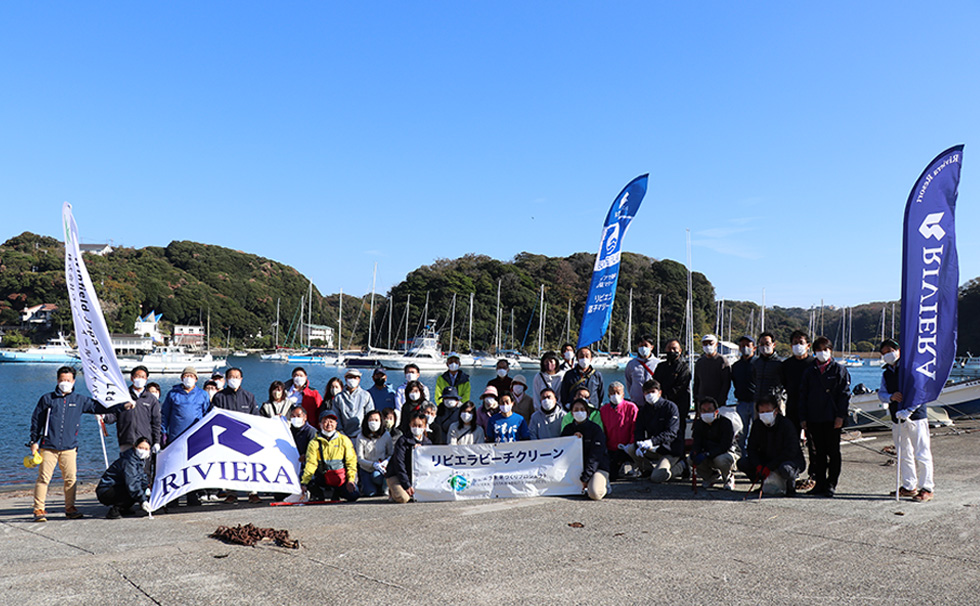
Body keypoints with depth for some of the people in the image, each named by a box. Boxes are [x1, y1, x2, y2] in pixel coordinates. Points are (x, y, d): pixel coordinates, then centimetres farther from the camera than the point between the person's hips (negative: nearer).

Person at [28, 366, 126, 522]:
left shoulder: (80, 400, 11)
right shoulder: (47, 399, 6)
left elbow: (99, 407, 11)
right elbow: (36, 420, 10)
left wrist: (123, 405, 3)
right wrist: (34, 441, 5)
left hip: (69, 447, 2)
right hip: (48, 446, -2)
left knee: (70, 478, 0)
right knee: (43, 478, -4)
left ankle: (70, 509, 10)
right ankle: (38, 510, 4)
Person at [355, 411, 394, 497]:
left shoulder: (386, 436, -7)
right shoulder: (361, 438, -11)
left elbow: (391, 454, 0)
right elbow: (360, 459, -10)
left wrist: (386, 462, -23)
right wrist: (373, 464, -25)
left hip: (381, 469, 0)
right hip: (366, 470, 0)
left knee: (376, 475, -33)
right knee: (369, 492, -17)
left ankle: (383, 488, 2)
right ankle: (364, 484, 20)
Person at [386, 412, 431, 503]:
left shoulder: (427, 443, 5)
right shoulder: (403, 441, -11)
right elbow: (399, 464, -16)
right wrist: (407, 485, -22)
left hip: (414, 476, 5)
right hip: (395, 475, -5)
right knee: (403, 499, -30)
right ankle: (393, 492, 4)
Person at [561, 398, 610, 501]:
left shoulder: (595, 429, -7)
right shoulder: (568, 430, 7)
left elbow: (595, 457, -14)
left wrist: (584, 479, -20)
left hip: (598, 467, -5)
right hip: (577, 467, 5)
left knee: (595, 494, -31)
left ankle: (603, 483, 3)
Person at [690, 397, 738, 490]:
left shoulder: (726, 422, -17)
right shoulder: (699, 423, -1)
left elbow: (725, 446, -25)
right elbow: (697, 442, -5)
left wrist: (707, 454, -36)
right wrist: (694, 452, -31)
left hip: (728, 452, -5)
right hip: (708, 457, 5)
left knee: (722, 460, -39)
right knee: (691, 458, -22)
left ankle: (728, 477, -2)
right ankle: (712, 476, 8)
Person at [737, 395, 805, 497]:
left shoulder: (786, 424, -19)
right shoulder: (758, 426, -4)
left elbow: (790, 452, -24)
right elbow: (751, 448, -1)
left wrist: (769, 467, -27)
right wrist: (758, 465, -21)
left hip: (790, 460, -5)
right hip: (766, 460, 5)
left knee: (785, 469, -41)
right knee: (742, 463, -14)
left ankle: (790, 485, -4)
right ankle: (767, 483, 6)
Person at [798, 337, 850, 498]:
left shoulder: (839, 370, 4)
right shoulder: (810, 372, 14)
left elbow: (845, 394, -2)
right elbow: (803, 395, 13)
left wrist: (840, 416, -10)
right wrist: (803, 418, 6)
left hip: (832, 418, -3)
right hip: (814, 418, 3)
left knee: (833, 452, 1)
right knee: (819, 452, 7)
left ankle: (831, 484, 7)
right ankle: (819, 483, 13)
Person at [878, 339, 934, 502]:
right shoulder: (886, 373, 14)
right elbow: (881, 393, 8)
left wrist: (908, 410, -23)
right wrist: (890, 397, -15)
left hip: (916, 417, -6)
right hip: (897, 420, 7)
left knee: (922, 454, -3)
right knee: (903, 455, 13)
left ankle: (927, 488, 5)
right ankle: (909, 486, 23)